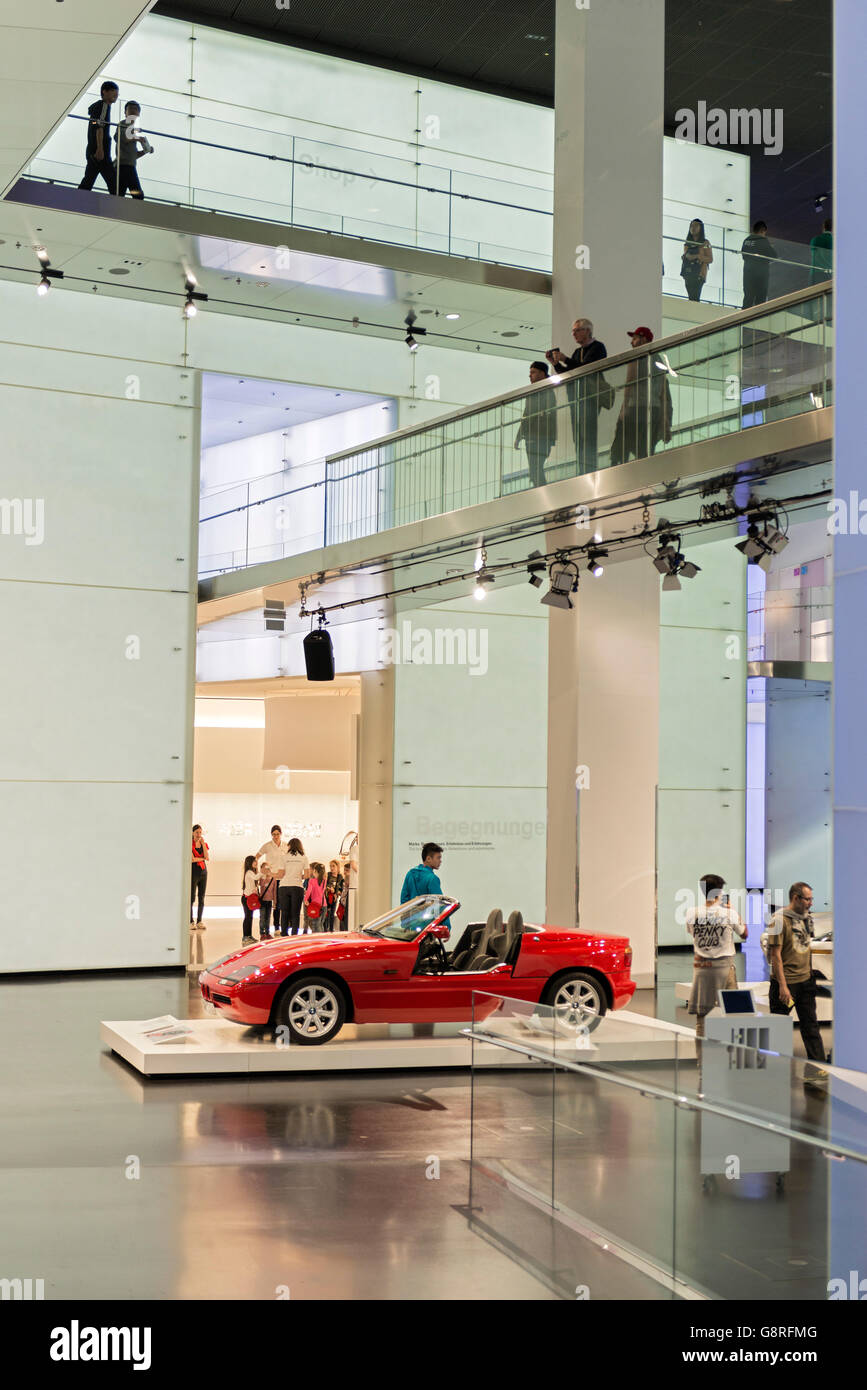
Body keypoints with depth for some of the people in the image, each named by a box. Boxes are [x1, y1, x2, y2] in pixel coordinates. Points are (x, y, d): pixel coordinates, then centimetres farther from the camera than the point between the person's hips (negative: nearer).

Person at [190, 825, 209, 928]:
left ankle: (199, 922, 10)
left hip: (203, 872, 5)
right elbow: (192, 859, -15)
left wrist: (203, 843, -4)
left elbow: (208, 857, -4)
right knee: (192, 898, -5)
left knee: (201, 899, 5)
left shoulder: (204, 844, 12)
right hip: (193, 872, -5)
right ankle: (191, 922, -2)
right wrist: (202, 858, -2)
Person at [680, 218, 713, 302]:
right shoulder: (687, 243, 19)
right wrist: (684, 256, 3)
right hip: (688, 274, 5)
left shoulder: (705, 243, 4)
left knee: (695, 297, -20)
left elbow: (710, 260, -2)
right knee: (691, 297, -2)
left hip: (699, 274, -5)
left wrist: (697, 256, -15)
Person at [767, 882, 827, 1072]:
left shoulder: (807, 918, 9)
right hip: (785, 981, -7)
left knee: (810, 1025, 7)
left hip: (805, 980, 7)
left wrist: (811, 975, 16)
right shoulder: (779, 919, -14)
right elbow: (775, 954, -15)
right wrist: (782, 986, -18)